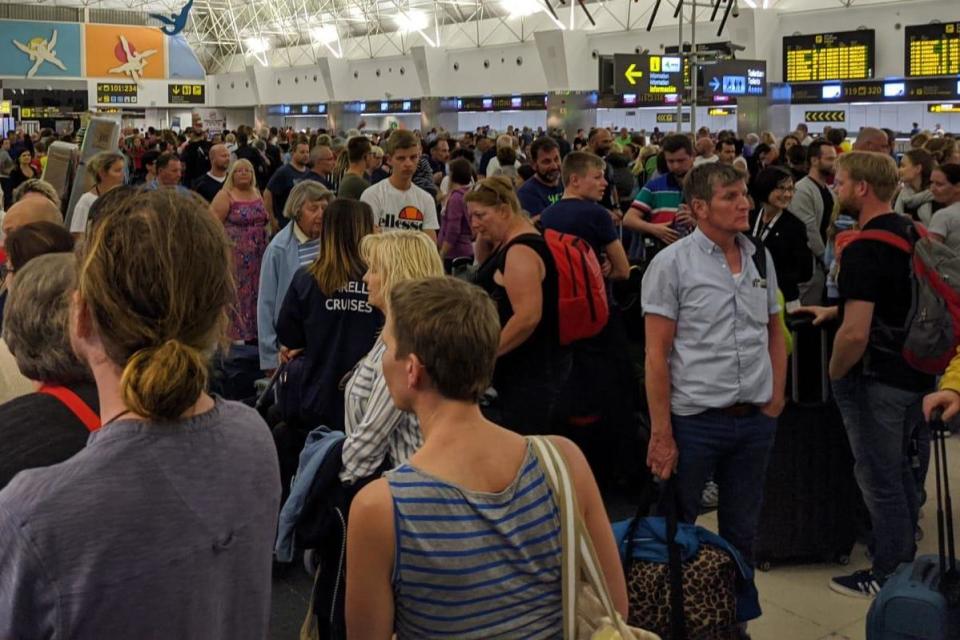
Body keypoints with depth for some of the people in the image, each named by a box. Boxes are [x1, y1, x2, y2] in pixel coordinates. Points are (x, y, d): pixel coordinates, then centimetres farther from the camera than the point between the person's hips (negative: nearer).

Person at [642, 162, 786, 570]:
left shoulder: (760, 258, 7)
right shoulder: (671, 264, -9)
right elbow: (656, 353, -11)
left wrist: (776, 398, 6)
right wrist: (661, 434, -13)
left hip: (756, 421, 5)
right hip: (695, 420, -5)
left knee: (742, 532, 18)